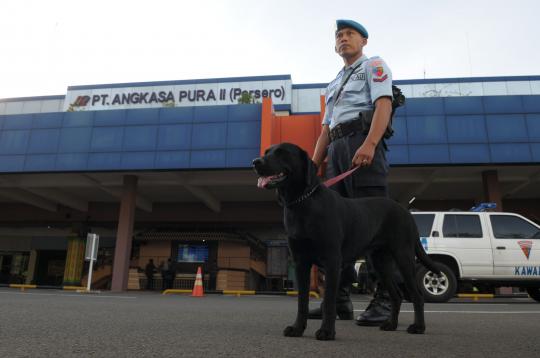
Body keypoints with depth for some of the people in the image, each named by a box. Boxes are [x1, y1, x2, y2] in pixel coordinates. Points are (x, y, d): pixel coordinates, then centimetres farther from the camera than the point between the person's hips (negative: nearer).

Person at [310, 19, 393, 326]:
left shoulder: (374, 66, 13)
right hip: (336, 149, 7)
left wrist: (369, 144, -24)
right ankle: (340, 298, 5)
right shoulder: (334, 84, 33)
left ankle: (385, 300, -9)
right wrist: (313, 166, 15)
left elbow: (384, 104, -6)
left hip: (362, 139, -7)